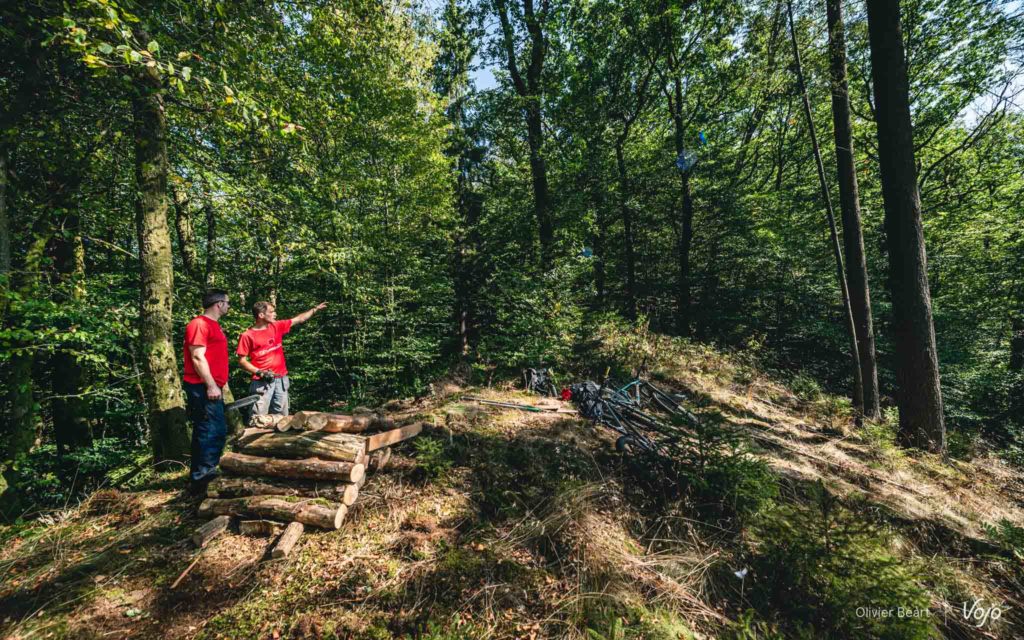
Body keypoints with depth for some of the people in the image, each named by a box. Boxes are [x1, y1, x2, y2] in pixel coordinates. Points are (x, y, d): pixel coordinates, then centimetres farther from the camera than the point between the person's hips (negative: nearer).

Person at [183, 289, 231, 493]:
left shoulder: (213, 325, 20)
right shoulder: (200, 324, -12)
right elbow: (197, 357, -19)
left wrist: (219, 384, 24)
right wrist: (211, 386, -21)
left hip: (211, 388, 11)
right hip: (203, 388, -11)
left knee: (205, 432, 15)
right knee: (215, 432, -10)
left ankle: (200, 477, 23)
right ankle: (202, 476, -4)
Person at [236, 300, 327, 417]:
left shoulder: (277, 326, 7)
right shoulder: (247, 336, -7)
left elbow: (299, 319, 16)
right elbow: (242, 361, -6)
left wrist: (316, 309, 17)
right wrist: (259, 372, -17)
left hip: (281, 379, 5)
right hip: (262, 382, -5)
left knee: (281, 418, 11)